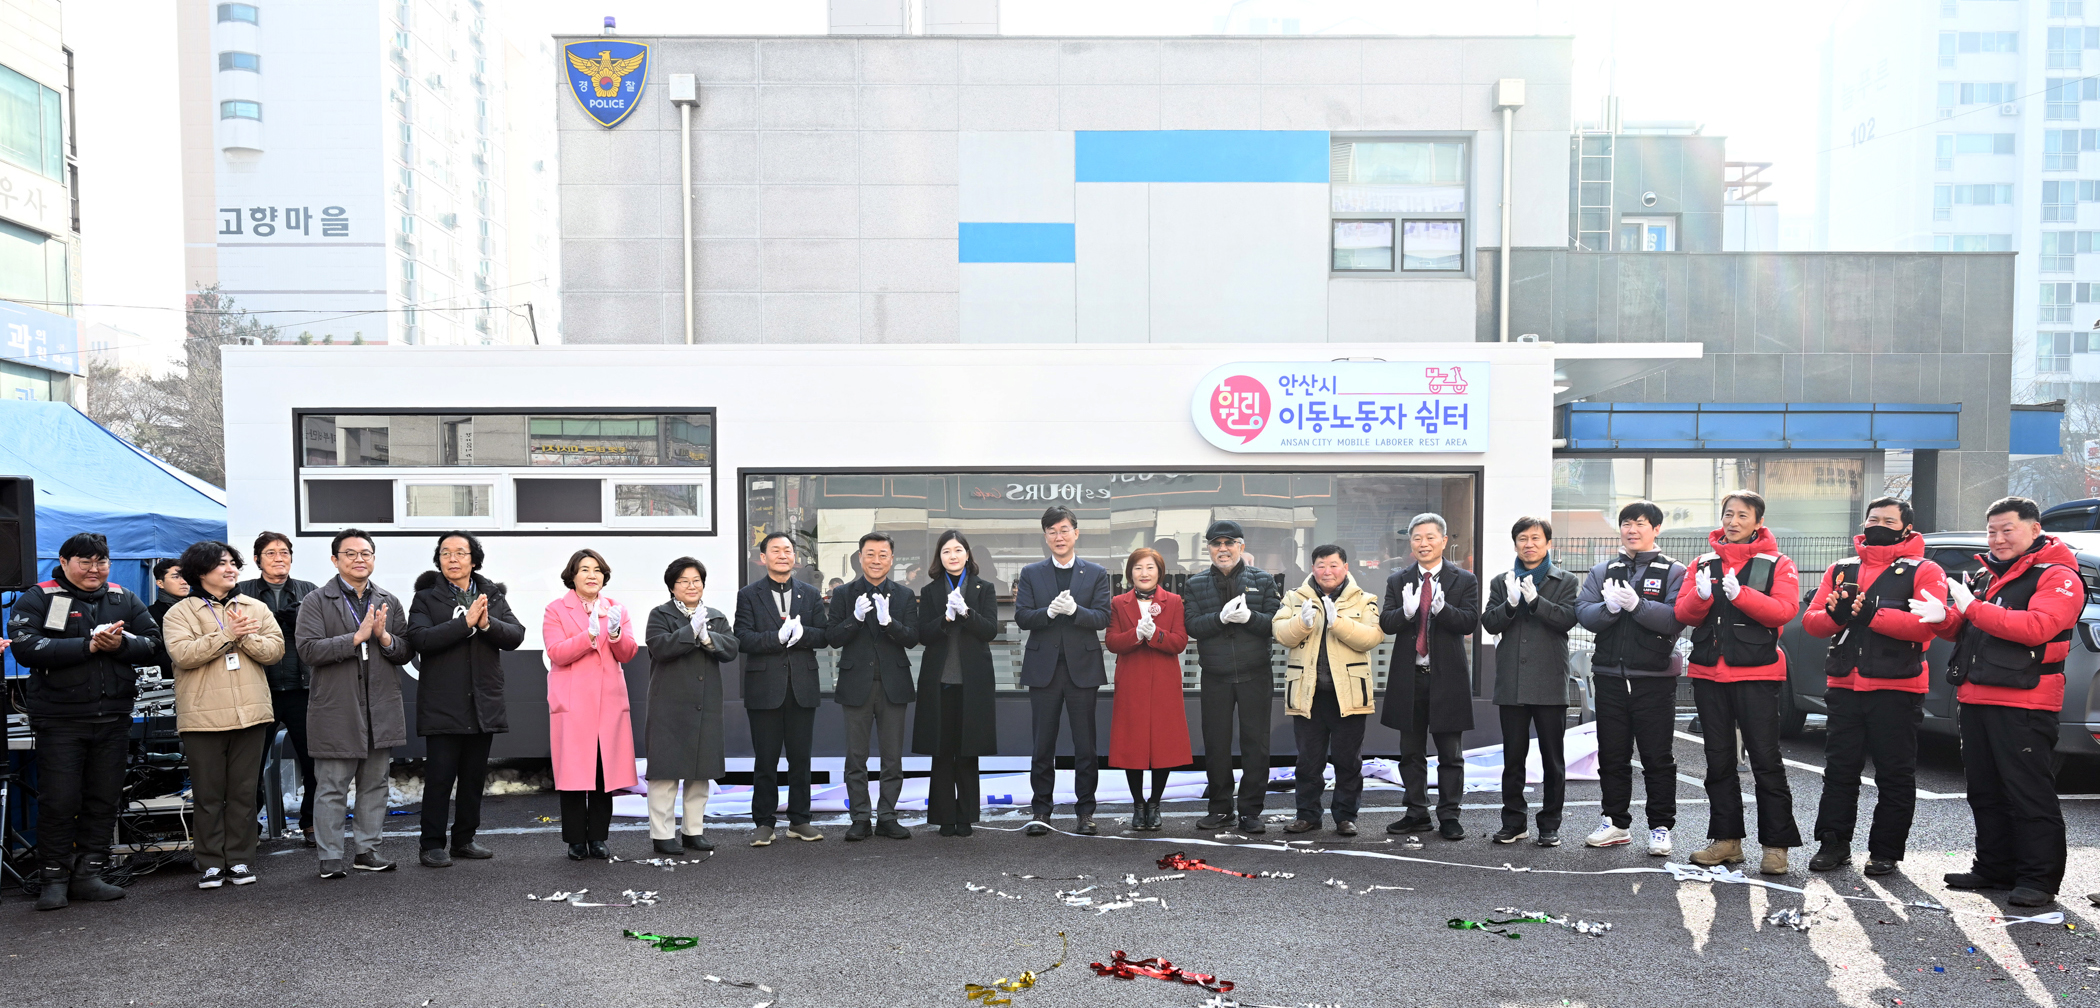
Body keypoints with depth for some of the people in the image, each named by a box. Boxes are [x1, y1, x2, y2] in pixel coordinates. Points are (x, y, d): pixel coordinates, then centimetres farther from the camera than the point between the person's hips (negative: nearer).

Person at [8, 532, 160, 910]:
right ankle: (53, 879, 11)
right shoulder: (38, 599, 0)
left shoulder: (125, 600, 12)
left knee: (105, 799, 7)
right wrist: (88, 645, -20)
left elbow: (153, 643, 5)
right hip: (60, 719, -4)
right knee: (59, 801, -1)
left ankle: (88, 874, 17)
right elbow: (25, 647, -14)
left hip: (113, 718, 4)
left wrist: (121, 644, -15)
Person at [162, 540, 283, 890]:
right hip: (203, 717, -2)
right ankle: (211, 863, 13)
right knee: (208, 795, 4)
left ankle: (240, 860, 15)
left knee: (243, 792, 7)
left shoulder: (256, 608, 12)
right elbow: (182, 653, -13)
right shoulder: (180, 612, 3)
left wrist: (245, 637, -14)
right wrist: (227, 634, -16)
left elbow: (275, 649, 2)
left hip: (250, 714, 2)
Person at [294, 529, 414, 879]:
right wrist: (358, 636, -19)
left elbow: (406, 652, 8)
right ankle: (330, 857, 10)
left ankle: (367, 850, 21)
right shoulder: (317, 601, -1)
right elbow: (308, 649, -14)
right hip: (336, 711, -4)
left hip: (381, 711, 4)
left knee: (375, 784, 11)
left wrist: (385, 637, -12)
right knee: (332, 788, 1)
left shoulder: (389, 602, 12)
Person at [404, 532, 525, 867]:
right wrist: (466, 622, -21)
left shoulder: (494, 596, 10)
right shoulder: (426, 598, 1)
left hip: (484, 703, 4)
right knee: (439, 777, -2)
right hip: (442, 705, -4)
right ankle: (433, 845, 8)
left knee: (474, 776, 11)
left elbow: (516, 635, -2)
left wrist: (487, 624, -20)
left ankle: (464, 839, 22)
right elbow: (420, 639, -15)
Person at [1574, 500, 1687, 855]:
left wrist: (1637, 605, -26)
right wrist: (1609, 608, -21)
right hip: (1610, 676, 4)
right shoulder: (1602, 572, 11)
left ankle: (1660, 827, 14)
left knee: (1657, 758, 3)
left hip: (1655, 679, -3)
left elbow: (1676, 619, -13)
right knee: (1612, 755, 11)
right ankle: (1616, 823, 22)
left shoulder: (1673, 572, 1)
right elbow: (1583, 613, -2)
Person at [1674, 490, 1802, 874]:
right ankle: (1726, 839, 18)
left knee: (1766, 759, -3)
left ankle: (1776, 845, 5)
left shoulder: (1777, 564, 2)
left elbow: (1785, 610, -13)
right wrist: (1701, 594, -18)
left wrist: (1739, 593, -25)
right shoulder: (1703, 564, 11)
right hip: (1709, 673, 4)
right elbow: (1683, 614, 3)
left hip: (1757, 674, -4)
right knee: (1719, 760, 10)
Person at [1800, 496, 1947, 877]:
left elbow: (1926, 623, -16)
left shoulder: (1924, 571, 0)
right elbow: (1811, 619, 6)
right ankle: (1833, 844, 16)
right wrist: (1835, 614, -15)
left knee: (1894, 774, 4)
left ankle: (1886, 852, 13)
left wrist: (1872, 614, -24)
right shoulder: (1841, 570, 14)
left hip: (1897, 688, -4)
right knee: (1839, 768, 8)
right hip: (1845, 686, 4)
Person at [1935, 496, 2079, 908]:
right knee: (1986, 792, 13)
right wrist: (1942, 618, -1)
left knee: (2029, 794, -3)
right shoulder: (1987, 576, 18)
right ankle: (1995, 867, 23)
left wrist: (1972, 607, -21)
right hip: (1976, 700, 8)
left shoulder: (2057, 577, -6)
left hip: (2023, 704, -8)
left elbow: (2037, 627, -23)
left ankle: (2039, 879, 5)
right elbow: (1963, 632, 20)